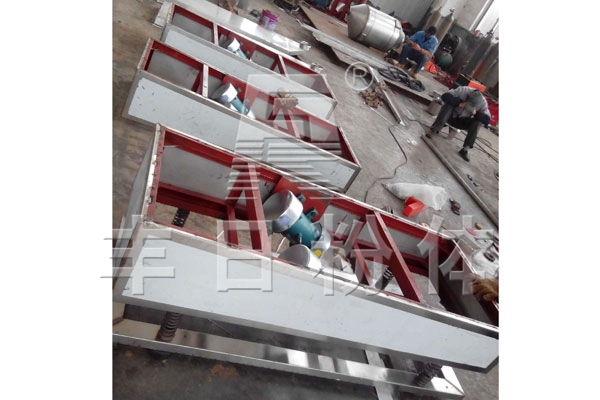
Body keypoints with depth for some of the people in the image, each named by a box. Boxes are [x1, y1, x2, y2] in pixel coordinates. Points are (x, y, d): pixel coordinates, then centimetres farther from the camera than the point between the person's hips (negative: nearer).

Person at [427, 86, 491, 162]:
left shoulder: (483, 103, -17)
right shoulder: (463, 90, -25)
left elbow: (487, 120, -17)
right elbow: (445, 96, -32)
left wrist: (476, 114, -32)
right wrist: (459, 103, -40)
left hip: (463, 122, 2)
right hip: (451, 116, -2)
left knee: (478, 121, -24)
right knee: (449, 104, -29)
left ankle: (466, 148, -27)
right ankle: (434, 130, -38)